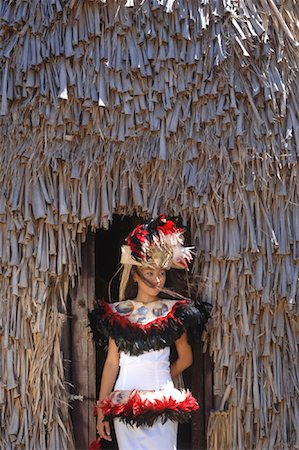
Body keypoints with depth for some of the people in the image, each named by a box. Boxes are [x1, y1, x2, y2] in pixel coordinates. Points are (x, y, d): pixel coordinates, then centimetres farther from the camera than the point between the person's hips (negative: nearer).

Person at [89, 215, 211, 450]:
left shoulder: (172, 311, 6)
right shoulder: (117, 313, 7)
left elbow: (186, 358, 15)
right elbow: (112, 363, 6)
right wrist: (101, 409, 3)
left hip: (162, 403, -1)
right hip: (125, 403, 1)